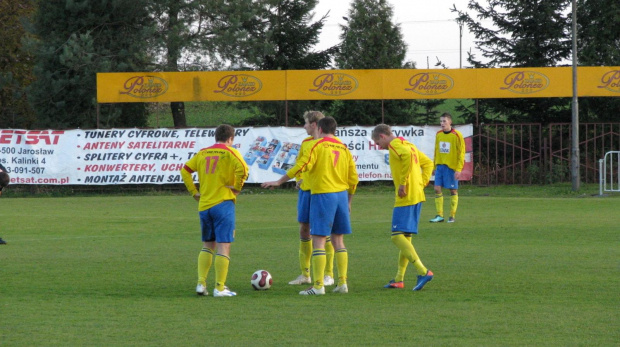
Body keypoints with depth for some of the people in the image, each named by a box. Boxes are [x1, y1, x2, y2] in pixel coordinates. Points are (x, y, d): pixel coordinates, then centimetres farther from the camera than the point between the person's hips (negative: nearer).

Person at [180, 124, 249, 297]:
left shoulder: (202, 153, 12)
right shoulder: (230, 153, -3)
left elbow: (185, 171, 10)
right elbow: (242, 169, -20)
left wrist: (194, 192, 12)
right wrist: (237, 188, -7)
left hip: (204, 205, 5)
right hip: (223, 203, -5)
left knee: (207, 246, 16)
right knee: (223, 246, -3)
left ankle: (201, 283, 6)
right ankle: (219, 288, -6)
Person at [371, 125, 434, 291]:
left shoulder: (395, 145, -8)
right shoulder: (408, 144, 20)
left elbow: (407, 155, -30)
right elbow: (428, 163, 26)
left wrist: (403, 182, -23)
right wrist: (422, 183, 16)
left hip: (406, 197, -10)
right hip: (417, 195, 10)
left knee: (397, 236, -13)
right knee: (405, 237, 13)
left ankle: (423, 272, -22)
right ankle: (399, 279, 17)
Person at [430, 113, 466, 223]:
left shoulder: (457, 135, -8)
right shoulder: (438, 134, 9)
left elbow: (461, 153, -8)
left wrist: (459, 169, -14)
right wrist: (434, 166, 13)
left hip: (451, 166, -5)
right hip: (440, 165, 5)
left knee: (453, 190, 0)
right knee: (437, 189, -2)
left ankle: (452, 216, 7)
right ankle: (439, 215, 2)